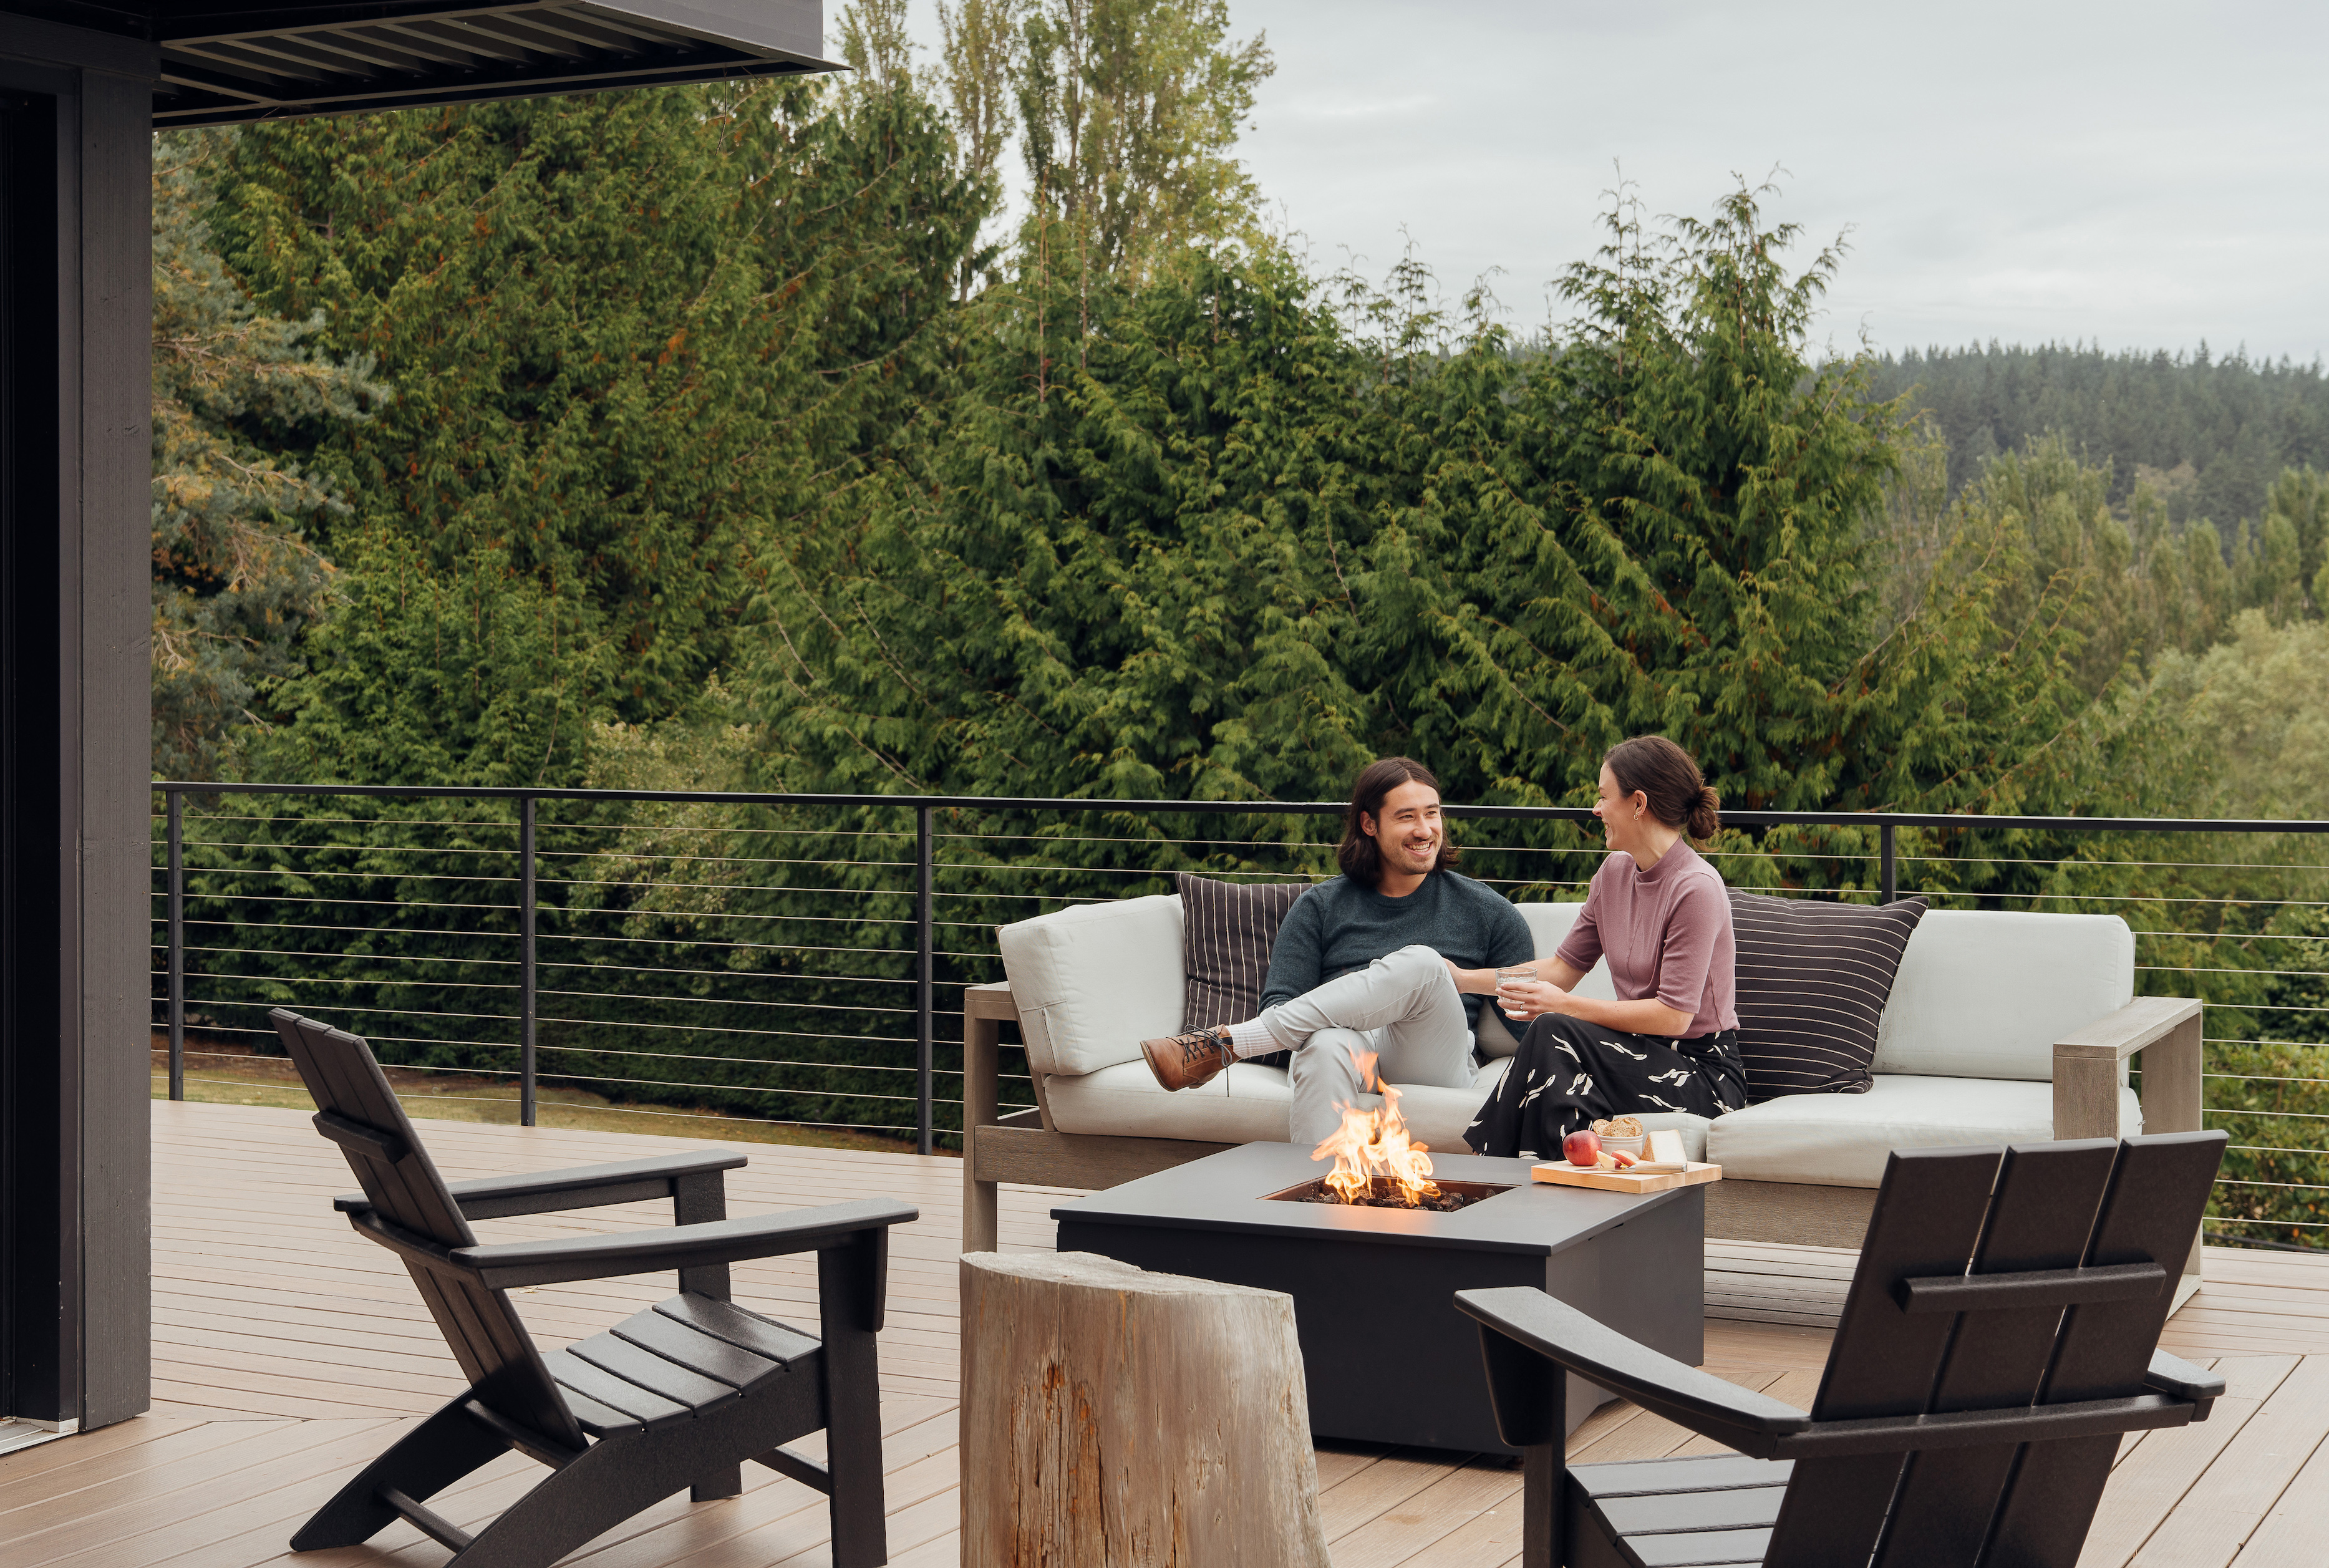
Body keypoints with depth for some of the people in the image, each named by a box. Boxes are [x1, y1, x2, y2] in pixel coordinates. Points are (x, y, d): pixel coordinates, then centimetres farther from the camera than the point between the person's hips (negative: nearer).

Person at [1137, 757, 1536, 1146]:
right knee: (1328, 1047, -40)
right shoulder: (1321, 906, 17)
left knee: (1422, 963, -32)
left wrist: (1463, 979, 1)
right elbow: (1279, 1003, 7)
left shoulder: (1485, 909, 18)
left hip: (1435, 1063, 0)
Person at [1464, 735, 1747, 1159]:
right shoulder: (1616, 871, 9)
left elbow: (1674, 1015, -21)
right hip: (1643, 1054, 6)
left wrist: (1565, 1005, -20)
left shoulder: (1697, 888, -17)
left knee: (1554, 1033, -28)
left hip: (1703, 1074, -6)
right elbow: (1565, 967, 16)